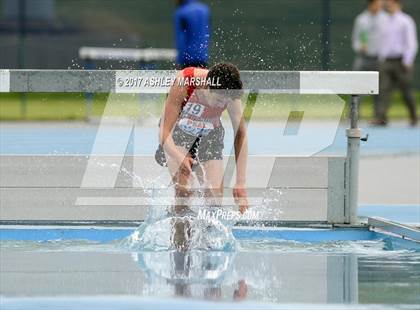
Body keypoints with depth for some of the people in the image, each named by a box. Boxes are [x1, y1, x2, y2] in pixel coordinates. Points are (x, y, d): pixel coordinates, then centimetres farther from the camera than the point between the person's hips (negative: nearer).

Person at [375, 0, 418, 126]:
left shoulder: (406, 21, -4)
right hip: (386, 62, 5)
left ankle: (413, 117, 20)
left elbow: (412, 44, -6)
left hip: (401, 62, -5)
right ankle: (381, 117, -16)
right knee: (383, 89, -9)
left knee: (407, 91, 4)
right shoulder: (386, 22, 14)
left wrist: (407, 62, -13)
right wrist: (381, 59, 12)